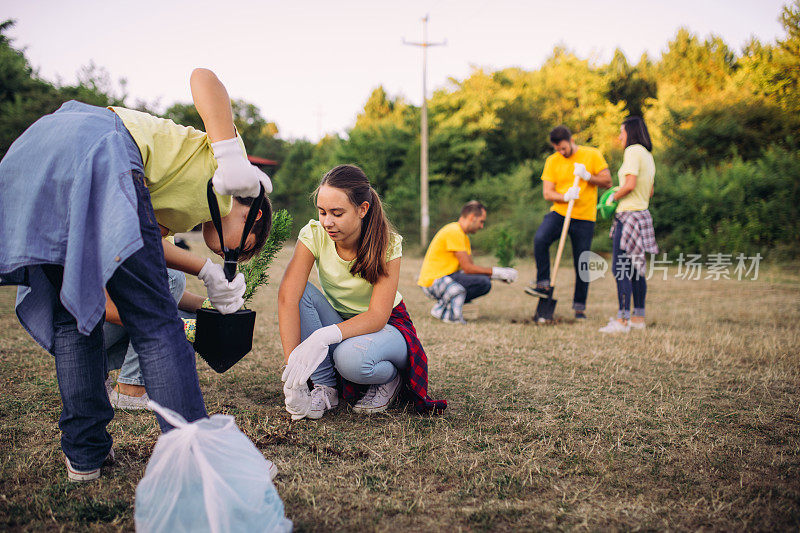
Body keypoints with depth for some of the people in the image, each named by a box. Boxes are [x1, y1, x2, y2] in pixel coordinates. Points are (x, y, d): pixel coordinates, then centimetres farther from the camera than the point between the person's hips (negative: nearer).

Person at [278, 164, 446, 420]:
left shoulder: (387, 245, -22)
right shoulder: (314, 234, -17)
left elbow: (378, 316, -29)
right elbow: (287, 297, -29)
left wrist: (324, 336, -46)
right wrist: (292, 362, -41)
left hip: (387, 326, -3)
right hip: (337, 321, 4)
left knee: (351, 357, -38)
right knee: (302, 291, -26)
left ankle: (390, 378, -2)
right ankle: (324, 387, -16)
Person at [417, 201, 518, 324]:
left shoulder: (463, 235, 17)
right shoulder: (454, 232, -15)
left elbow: (471, 266, 13)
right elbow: (468, 268, -17)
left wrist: (500, 274, 3)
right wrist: (496, 272, -9)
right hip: (433, 283, -10)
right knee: (483, 282, -21)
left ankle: (445, 304, 4)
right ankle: (443, 309, -11)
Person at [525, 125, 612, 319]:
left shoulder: (592, 155, 0)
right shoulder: (552, 161, 5)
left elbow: (608, 182, 1)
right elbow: (547, 193, 0)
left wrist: (587, 176, -16)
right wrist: (565, 196, -20)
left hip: (584, 217, -1)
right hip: (559, 212, 1)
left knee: (582, 264, 1)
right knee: (540, 239, -28)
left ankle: (580, 305, 17)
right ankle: (543, 285, -15)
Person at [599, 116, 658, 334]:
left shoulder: (633, 151, -11)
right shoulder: (648, 155, 17)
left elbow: (630, 185, -21)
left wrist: (614, 198, -5)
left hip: (629, 215, -10)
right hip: (642, 214, 10)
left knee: (620, 268, -10)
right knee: (635, 267, 13)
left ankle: (622, 320, -13)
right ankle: (638, 317, 18)